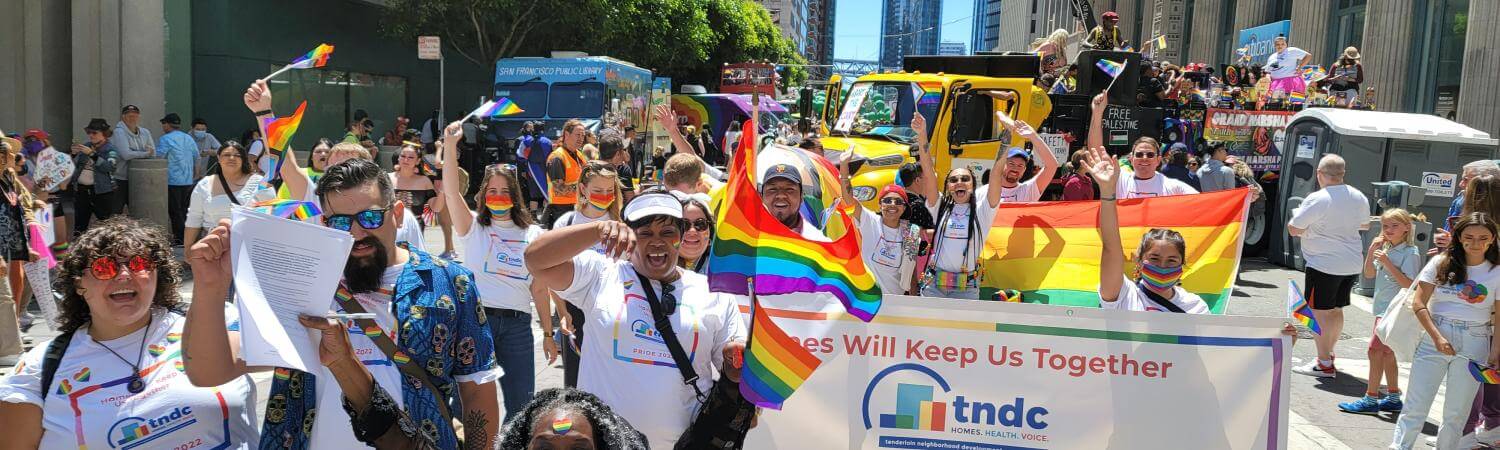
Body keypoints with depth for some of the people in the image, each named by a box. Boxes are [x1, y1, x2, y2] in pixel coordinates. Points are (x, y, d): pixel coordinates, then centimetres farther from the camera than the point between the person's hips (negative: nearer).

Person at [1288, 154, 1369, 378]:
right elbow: (1365, 224, 23)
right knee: (1336, 310, 19)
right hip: (1351, 264, 8)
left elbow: (1293, 229, -14)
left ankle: (1324, 365, 1)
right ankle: (1328, 354, 32)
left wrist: (1296, 214, 6)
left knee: (1319, 312, -1)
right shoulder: (1359, 197, 6)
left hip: (1324, 264, -8)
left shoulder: (1317, 199, -17)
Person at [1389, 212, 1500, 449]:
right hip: (1434, 338, 0)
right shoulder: (1441, 263, 0)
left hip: (1474, 345, 0)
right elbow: (1419, 304, -2)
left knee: (1456, 413, 10)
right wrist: (1437, 338, -11)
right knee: (1415, 407, -1)